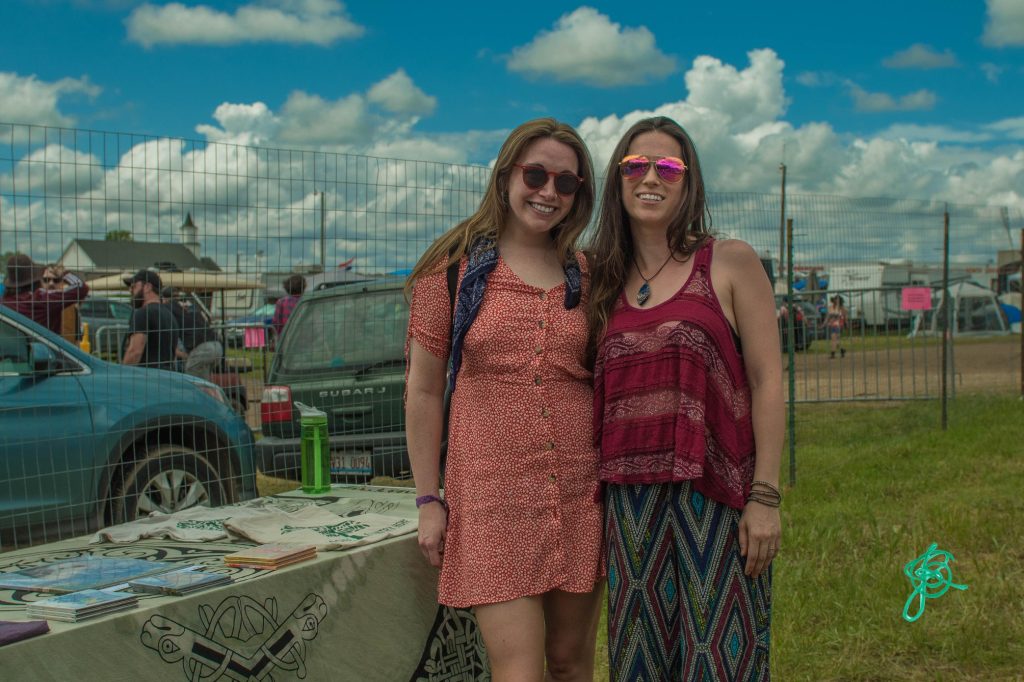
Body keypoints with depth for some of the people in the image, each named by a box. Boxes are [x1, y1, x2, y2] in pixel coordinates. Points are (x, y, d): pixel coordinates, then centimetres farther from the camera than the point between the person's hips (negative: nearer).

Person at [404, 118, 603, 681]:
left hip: (579, 492, 3)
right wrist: (428, 501, -1)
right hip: (492, 494, -3)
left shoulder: (585, 276, 9)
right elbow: (423, 390, 2)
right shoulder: (454, 268, 0)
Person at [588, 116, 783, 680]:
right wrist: (596, 496, 7)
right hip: (630, 500, 4)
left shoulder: (730, 263, 1)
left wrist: (765, 497, -9)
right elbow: (601, 395, 15)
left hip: (715, 496, -4)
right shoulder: (605, 280, 13)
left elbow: (767, 382, -3)